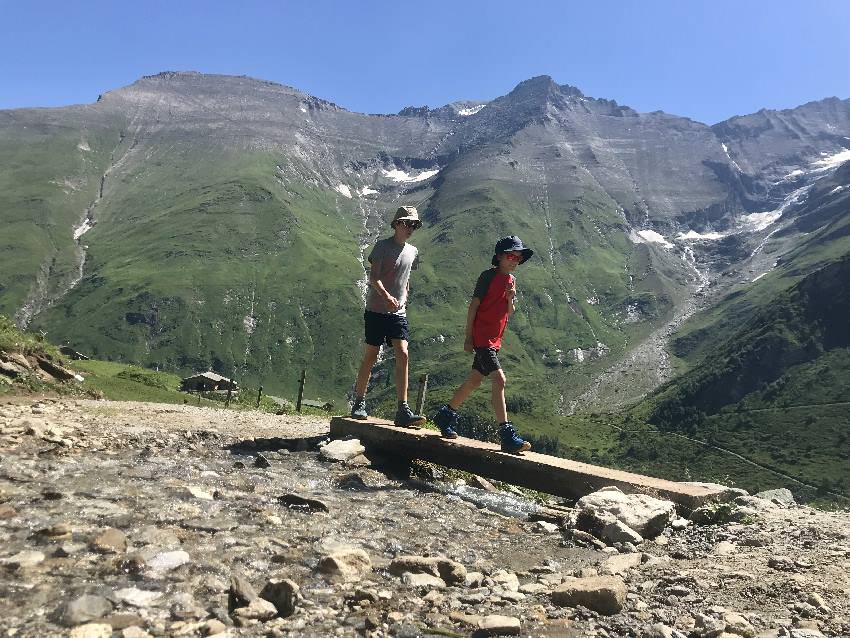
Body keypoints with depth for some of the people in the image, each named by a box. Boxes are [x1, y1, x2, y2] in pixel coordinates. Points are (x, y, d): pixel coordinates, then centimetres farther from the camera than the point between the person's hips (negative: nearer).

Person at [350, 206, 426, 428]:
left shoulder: (413, 252, 14)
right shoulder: (382, 246, -3)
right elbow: (373, 277, -13)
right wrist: (386, 296, -28)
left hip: (399, 312, 4)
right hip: (376, 310, -4)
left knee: (403, 355, -9)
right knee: (370, 357, 1)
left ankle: (403, 411, -10)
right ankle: (359, 403, 15)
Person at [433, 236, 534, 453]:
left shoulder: (511, 281, 14)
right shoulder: (489, 276, -10)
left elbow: (509, 313, 16)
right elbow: (473, 305, -10)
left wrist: (511, 298, -7)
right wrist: (468, 337, -12)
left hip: (494, 339, 9)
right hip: (481, 337, -9)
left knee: (474, 381, 15)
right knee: (499, 380, -16)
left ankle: (445, 415, 30)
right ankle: (507, 436, -17)